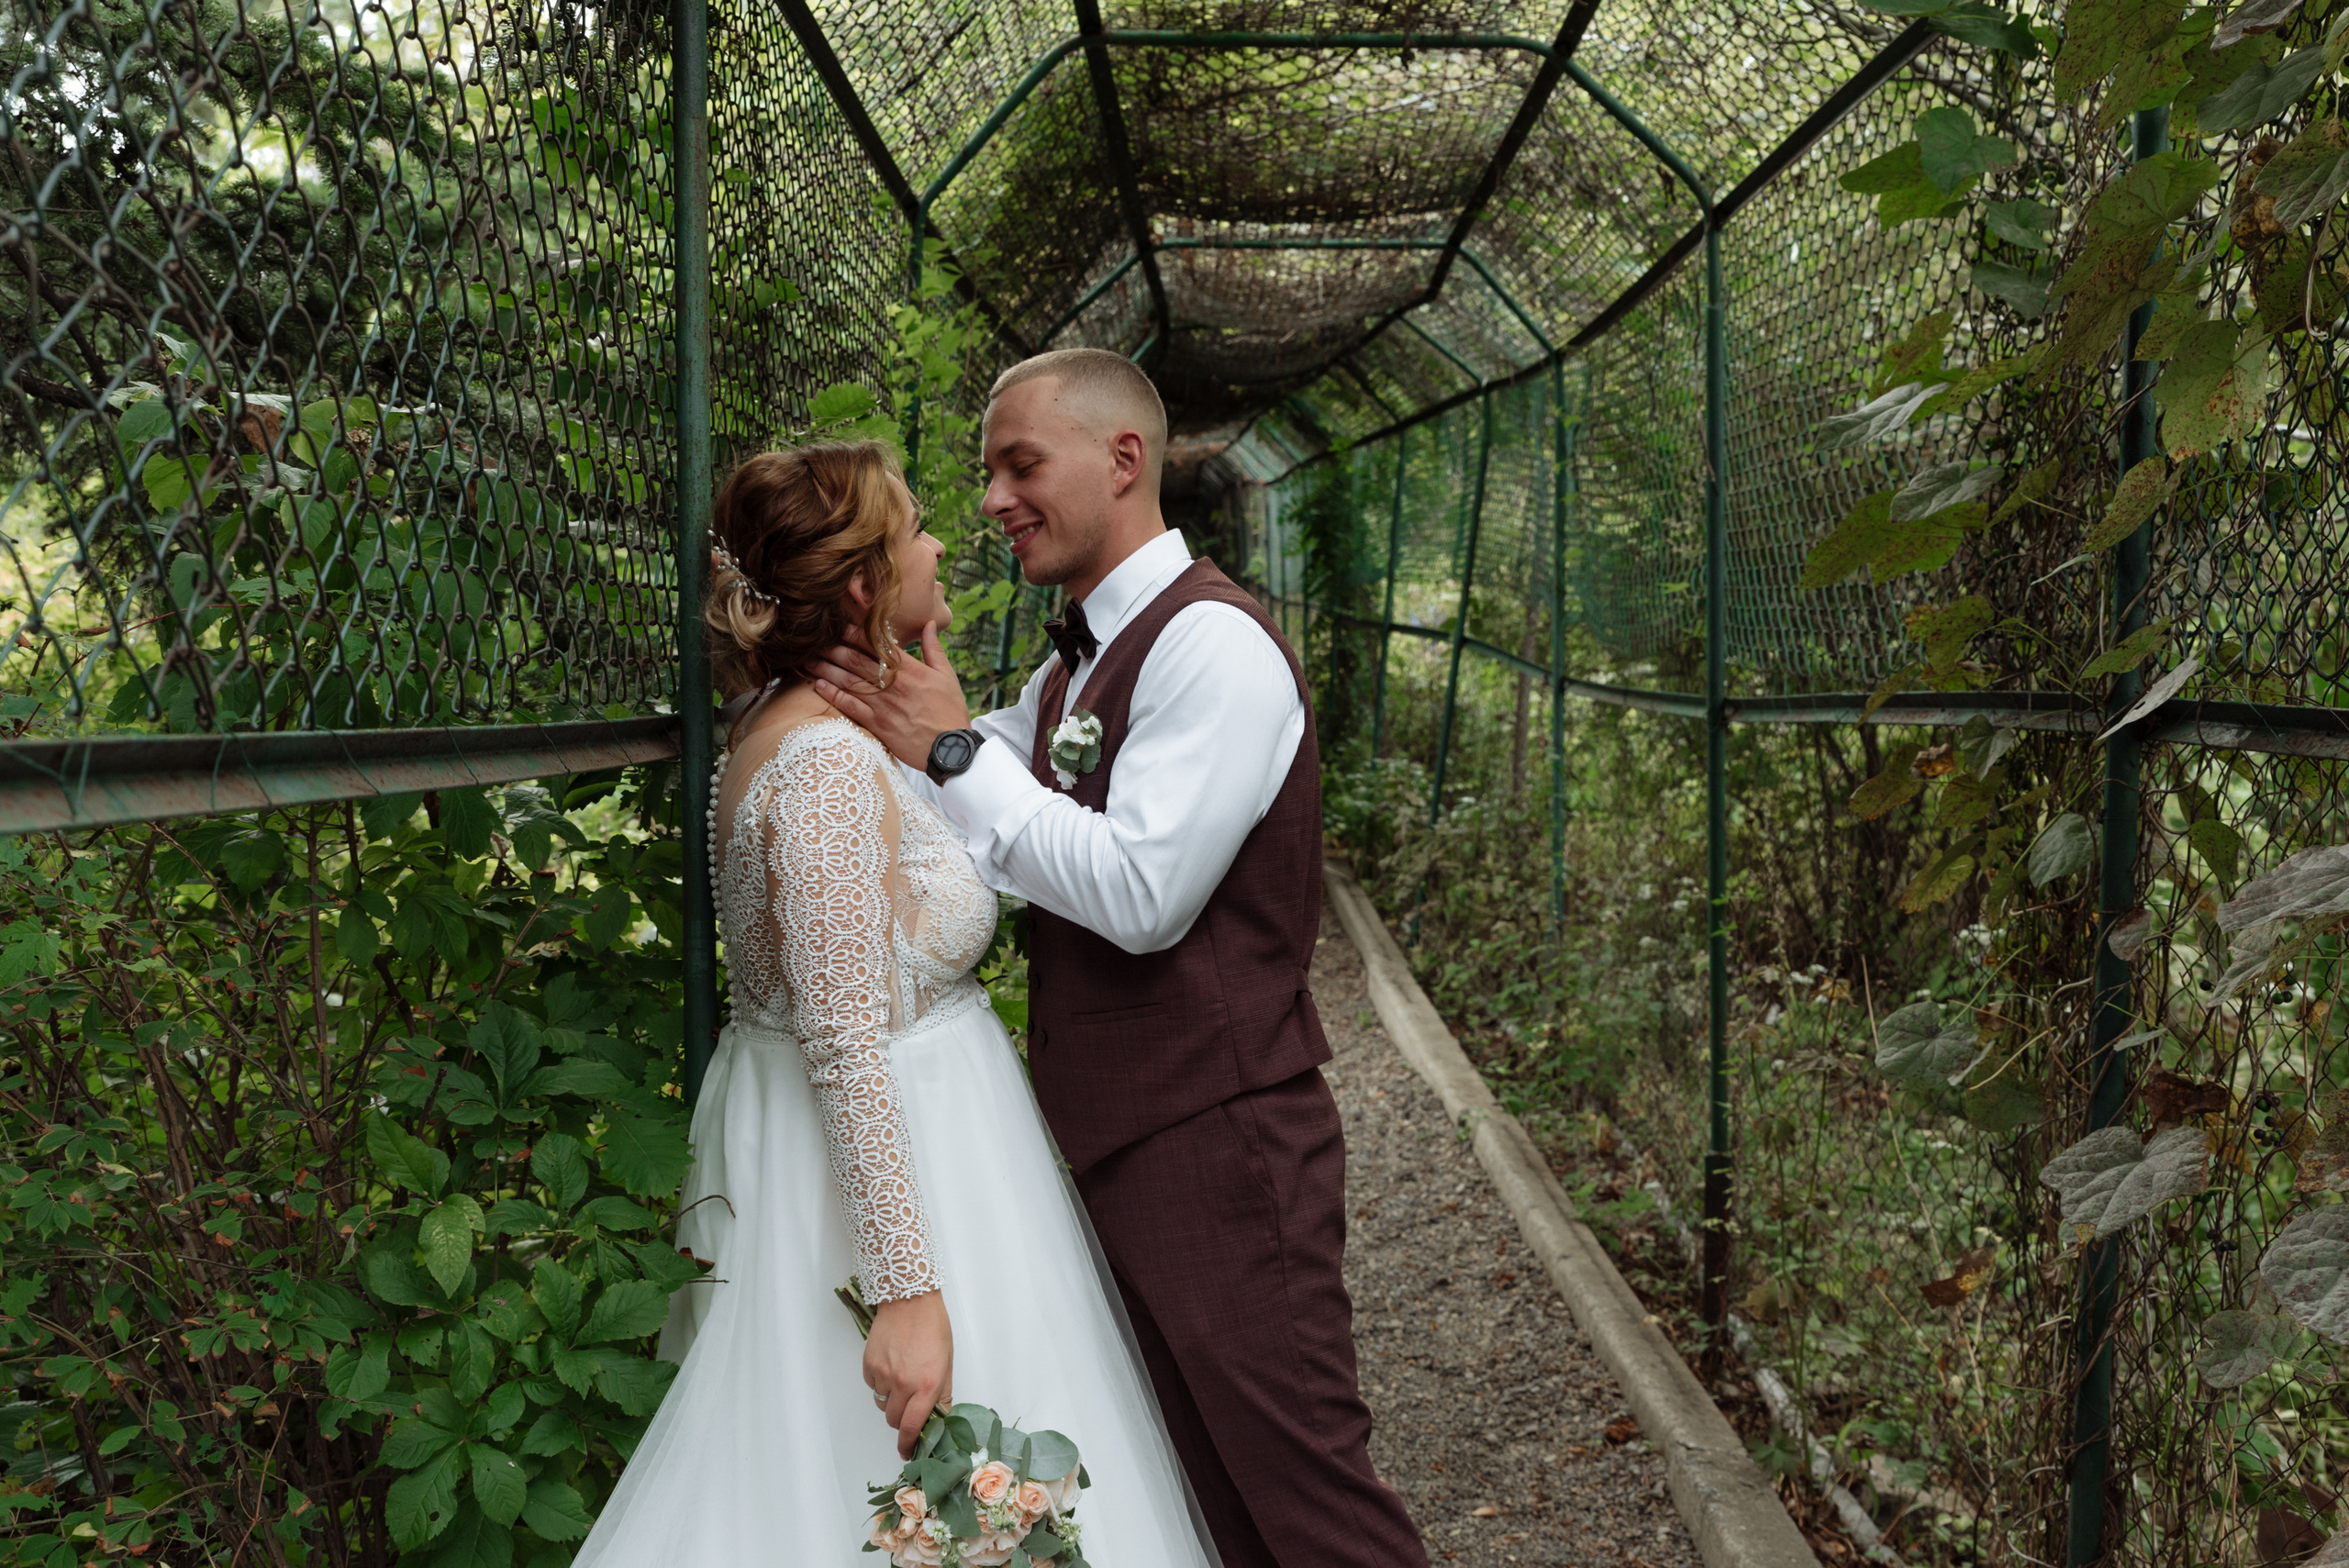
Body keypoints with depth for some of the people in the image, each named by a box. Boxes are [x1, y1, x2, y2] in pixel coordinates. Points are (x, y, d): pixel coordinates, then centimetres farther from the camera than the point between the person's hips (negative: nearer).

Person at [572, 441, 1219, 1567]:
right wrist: (906, 1288, -27)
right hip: (889, 1166, -10)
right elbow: (846, 1043, -28)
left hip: (876, 1140, 10)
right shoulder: (827, 762, -25)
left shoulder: (794, 722, 6)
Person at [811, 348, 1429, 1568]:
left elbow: (1140, 894, -25)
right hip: (1120, 1142, 9)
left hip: (1214, 1141, -9)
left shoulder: (1211, 643, -16)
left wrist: (953, 751, -19)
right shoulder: (1075, 664, 14)